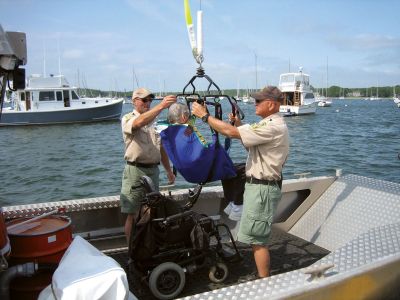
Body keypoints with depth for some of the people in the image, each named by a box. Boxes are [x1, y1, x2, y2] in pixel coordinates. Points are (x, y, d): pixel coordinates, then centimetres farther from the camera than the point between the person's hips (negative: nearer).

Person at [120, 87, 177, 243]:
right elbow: (139, 123, -29)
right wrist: (161, 106, -37)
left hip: (153, 170, 6)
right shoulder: (128, 118, -3)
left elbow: (161, 148, 19)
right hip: (135, 171, -5)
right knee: (132, 214, 0)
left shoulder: (154, 121, 14)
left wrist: (169, 170, 18)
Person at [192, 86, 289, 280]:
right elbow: (249, 144, 19)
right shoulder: (270, 124, 14)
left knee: (257, 239, -2)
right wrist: (238, 123, 7)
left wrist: (204, 115, -17)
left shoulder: (273, 127, -21)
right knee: (257, 238, 19)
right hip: (258, 185, 11)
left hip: (262, 189, -11)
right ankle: (261, 276, 31)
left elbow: (231, 132, -26)